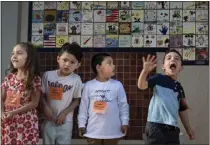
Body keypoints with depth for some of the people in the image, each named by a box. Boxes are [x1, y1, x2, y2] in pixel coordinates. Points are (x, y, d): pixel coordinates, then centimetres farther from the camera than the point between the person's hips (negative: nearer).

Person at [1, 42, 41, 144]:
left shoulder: (35, 79, -9)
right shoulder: (9, 77, 4)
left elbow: (34, 103, -11)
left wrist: (14, 112, -17)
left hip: (26, 122, -4)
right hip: (8, 121, 4)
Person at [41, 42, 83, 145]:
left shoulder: (76, 80, -10)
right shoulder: (48, 75, -5)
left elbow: (76, 100, -4)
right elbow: (42, 94, 2)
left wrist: (64, 113, -12)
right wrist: (45, 107, -14)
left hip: (65, 121, -2)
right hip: (49, 120, 2)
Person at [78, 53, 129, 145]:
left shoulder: (117, 85, -2)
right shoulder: (88, 85, -2)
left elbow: (123, 105, 3)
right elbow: (83, 106, 3)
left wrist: (124, 123, -1)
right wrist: (82, 124, 1)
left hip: (113, 130, 1)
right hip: (93, 131, 0)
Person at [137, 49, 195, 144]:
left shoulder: (179, 88, 15)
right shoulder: (159, 78, -2)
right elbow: (142, 86, -18)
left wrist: (188, 128, 26)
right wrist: (145, 71, -36)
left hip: (173, 130, 6)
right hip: (156, 127, -6)